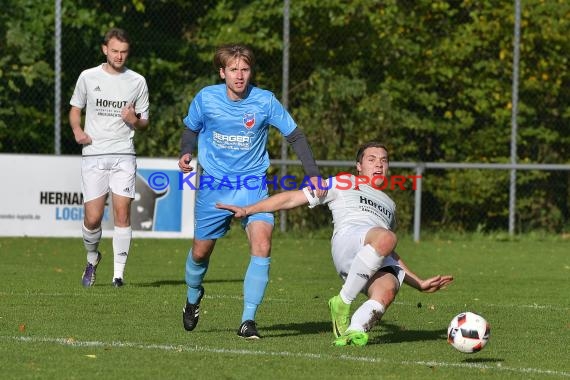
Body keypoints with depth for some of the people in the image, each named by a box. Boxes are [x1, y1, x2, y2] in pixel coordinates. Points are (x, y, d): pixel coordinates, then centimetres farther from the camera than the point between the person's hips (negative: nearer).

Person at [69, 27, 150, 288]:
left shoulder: (137, 81, 6)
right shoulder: (88, 77, 5)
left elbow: (145, 122, 13)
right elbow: (75, 109, 16)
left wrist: (135, 121, -11)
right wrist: (77, 131, -4)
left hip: (123, 155, 0)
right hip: (93, 154, 0)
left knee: (122, 215, -10)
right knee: (93, 218, -5)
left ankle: (119, 273, -4)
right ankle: (92, 259, 24)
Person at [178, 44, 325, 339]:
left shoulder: (265, 101, -10)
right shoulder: (206, 98, -7)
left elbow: (294, 135, -1)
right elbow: (191, 129, 11)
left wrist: (312, 173, -9)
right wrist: (186, 153, -9)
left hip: (253, 184, -1)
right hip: (214, 184, 1)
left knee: (262, 245, -21)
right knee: (200, 251, 9)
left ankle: (248, 320, -16)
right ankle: (193, 298, 43)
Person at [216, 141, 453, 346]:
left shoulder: (389, 205, 41)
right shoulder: (343, 183, 27)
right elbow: (293, 198, 22)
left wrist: (420, 283, 36)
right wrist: (247, 210, 14)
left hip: (382, 263, 4)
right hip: (348, 240, -4)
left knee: (386, 292, -34)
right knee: (385, 238, -40)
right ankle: (342, 302, -29)